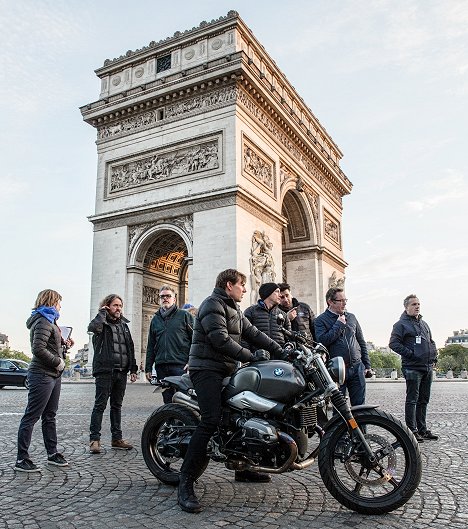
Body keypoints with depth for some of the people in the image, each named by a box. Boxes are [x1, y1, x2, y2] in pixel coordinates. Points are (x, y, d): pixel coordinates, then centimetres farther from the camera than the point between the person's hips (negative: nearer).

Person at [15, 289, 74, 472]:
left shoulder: (49, 320, 18)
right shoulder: (43, 322, -13)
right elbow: (38, 349, -23)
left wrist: (64, 344, 8)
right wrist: (58, 361, -16)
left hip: (53, 375, 10)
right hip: (42, 376, -10)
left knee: (50, 416, 15)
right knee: (31, 417, -3)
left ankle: (52, 453, 23)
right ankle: (21, 459, 4)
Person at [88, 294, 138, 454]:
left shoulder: (124, 325, 17)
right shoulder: (102, 322, -1)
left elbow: (130, 348, 19)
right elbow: (92, 327, -27)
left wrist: (133, 368, 12)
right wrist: (102, 313, -12)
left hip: (121, 372, 6)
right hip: (105, 371, -6)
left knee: (117, 406, 11)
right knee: (100, 405, -3)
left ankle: (117, 438, 18)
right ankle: (94, 439, 3)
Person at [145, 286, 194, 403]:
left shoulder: (184, 315, 5)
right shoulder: (155, 319, 20)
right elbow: (150, 346, 22)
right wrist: (148, 368, 16)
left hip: (180, 366, -5)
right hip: (161, 366, 5)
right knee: (168, 401, 7)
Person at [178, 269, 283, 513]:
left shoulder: (234, 310, 22)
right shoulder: (213, 305, -10)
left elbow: (253, 333, 16)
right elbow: (220, 340, -20)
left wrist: (281, 350, 7)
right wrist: (251, 357, -18)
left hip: (226, 370, 10)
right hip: (207, 369, -10)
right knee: (212, 420, -21)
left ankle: (243, 467, 25)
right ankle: (185, 483, -19)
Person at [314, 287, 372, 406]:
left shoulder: (351, 317, 13)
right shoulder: (320, 320, -1)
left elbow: (361, 342, 18)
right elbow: (322, 341, -17)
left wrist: (367, 365, 14)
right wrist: (339, 325, -12)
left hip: (357, 368, 4)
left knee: (359, 405, 6)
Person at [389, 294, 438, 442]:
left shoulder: (424, 324, 20)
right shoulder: (401, 324, -4)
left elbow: (431, 342, 29)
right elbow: (393, 343, -13)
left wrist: (434, 356, 13)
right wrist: (410, 354, -17)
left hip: (428, 367, 7)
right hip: (413, 368, -7)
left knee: (424, 400, 13)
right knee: (412, 400, -4)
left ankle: (422, 429, 22)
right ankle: (412, 430, 2)